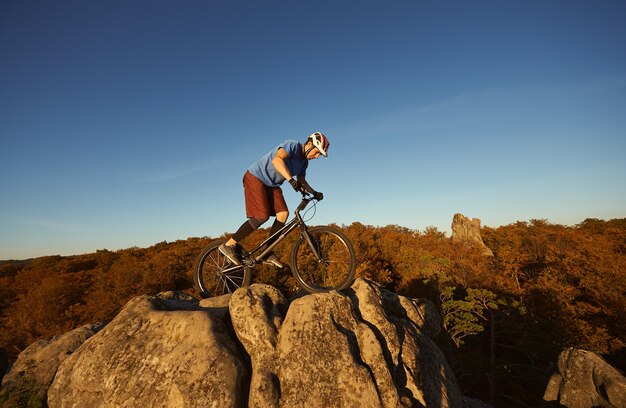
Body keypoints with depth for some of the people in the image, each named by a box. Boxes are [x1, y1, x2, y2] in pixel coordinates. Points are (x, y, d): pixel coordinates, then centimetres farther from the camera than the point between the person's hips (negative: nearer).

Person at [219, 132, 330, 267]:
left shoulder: (304, 162, 8)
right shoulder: (293, 145, -19)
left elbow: (301, 181, 11)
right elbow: (276, 160, -37)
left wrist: (314, 192, -6)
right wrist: (291, 179, -47)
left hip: (271, 185, 9)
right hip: (256, 178, -9)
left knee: (283, 213, -8)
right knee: (262, 216, -19)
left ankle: (268, 253, 0)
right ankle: (229, 245, -7)